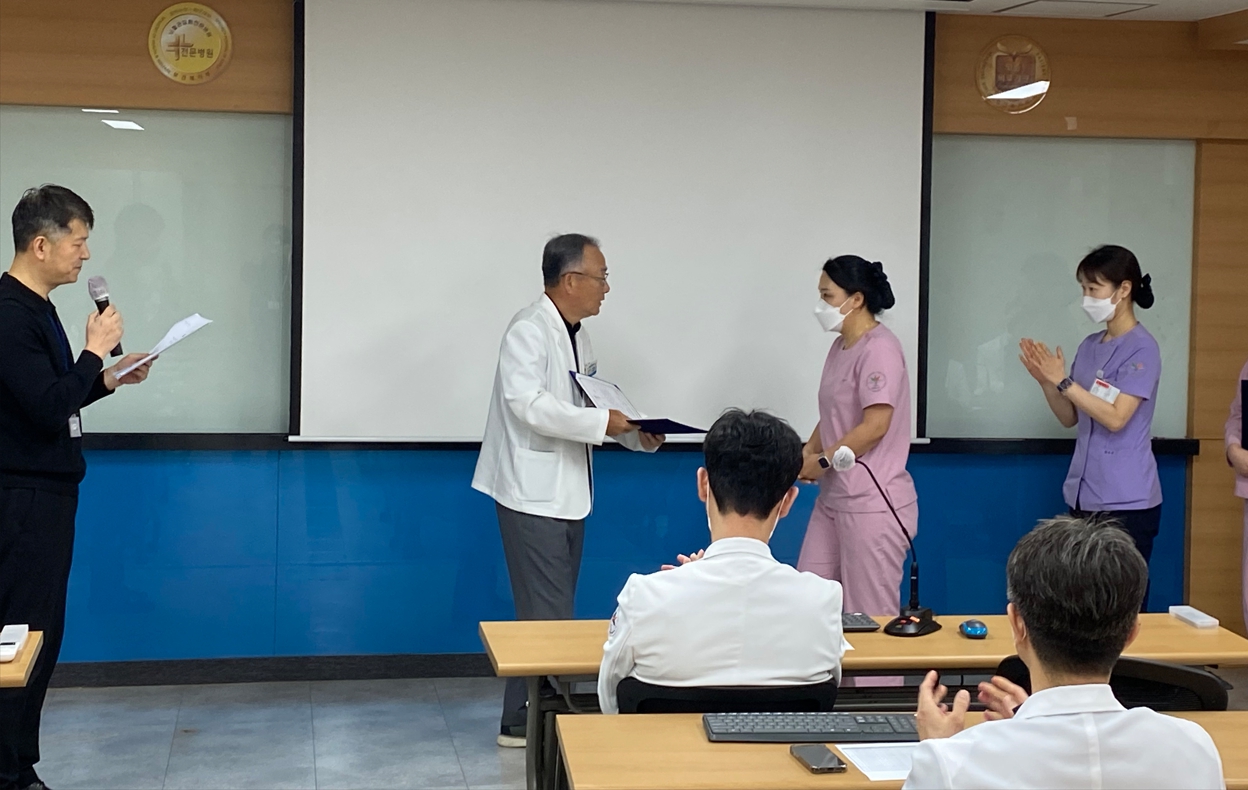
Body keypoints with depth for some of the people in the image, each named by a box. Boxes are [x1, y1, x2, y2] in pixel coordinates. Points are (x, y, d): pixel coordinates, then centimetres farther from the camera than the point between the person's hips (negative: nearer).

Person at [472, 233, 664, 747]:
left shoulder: (577, 337, 14)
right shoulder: (529, 330, -15)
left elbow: (588, 402, 18)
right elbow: (528, 403, -26)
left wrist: (639, 433, 2)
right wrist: (602, 422, -25)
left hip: (568, 493, 9)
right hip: (534, 494, -9)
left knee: (557, 610, 14)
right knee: (546, 613, -8)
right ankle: (525, 721, 0)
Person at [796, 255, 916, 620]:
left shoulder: (879, 348, -14)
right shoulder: (840, 347, 13)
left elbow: (876, 425, -20)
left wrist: (822, 461, -11)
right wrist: (806, 457, 2)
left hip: (872, 503, -9)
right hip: (833, 499, 9)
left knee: (870, 617, -1)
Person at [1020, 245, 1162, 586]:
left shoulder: (1141, 348, -11)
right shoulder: (1090, 346, 12)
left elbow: (1116, 418, -19)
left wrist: (1062, 381, -18)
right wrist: (1045, 381, -3)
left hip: (1126, 501, -7)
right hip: (1084, 495, 7)